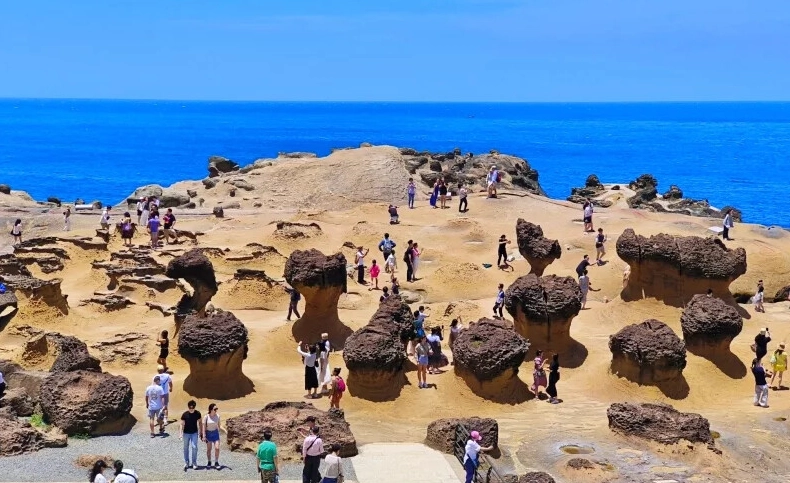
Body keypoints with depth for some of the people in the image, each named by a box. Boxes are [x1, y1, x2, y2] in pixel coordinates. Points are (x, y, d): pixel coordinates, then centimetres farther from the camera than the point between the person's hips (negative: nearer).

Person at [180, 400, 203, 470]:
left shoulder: (197, 413, -8)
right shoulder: (185, 414, -13)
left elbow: (200, 422, 5)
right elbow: (182, 424, -8)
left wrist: (201, 432, 6)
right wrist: (181, 434, -14)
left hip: (194, 433, 0)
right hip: (186, 433, 0)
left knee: (194, 447, -6)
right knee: (186, 448, 8)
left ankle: (194, 463, 6)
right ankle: (186, 463, 20)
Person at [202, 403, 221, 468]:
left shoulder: (217, 416, -6)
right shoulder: (206, 417, -14)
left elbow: (218, 425, 6)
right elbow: (204, 427, -10)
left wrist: (218, 432, 12)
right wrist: (204, 436, -12)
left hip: (215, 433, 2)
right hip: (208, 433, -2)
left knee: (217, 448, -7)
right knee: (208, 449, 6)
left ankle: (216, 462, 5)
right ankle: (209, 462, 22)